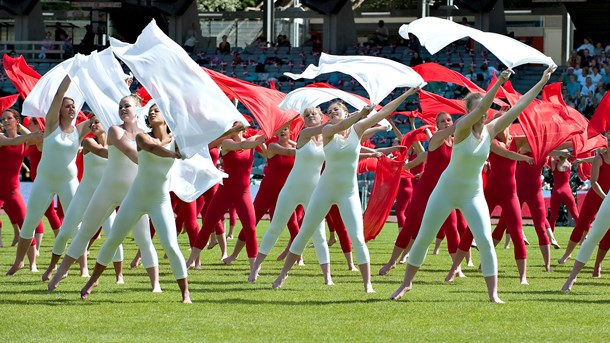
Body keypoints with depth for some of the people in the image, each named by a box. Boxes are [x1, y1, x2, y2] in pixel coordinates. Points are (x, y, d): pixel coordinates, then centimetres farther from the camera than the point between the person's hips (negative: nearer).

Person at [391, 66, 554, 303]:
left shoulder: (491, 130, -6)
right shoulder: (462, 128, -17)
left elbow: (519, 106, -7)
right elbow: (480, 108, -36)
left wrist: (542, 82, -10)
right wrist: (499, 83, -47)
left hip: (473, 195, 3)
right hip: (447, 191, -3)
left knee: (485, 241, -12)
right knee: (423, 238, 6)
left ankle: (493, 294, -8)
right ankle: (406, 283, 23)